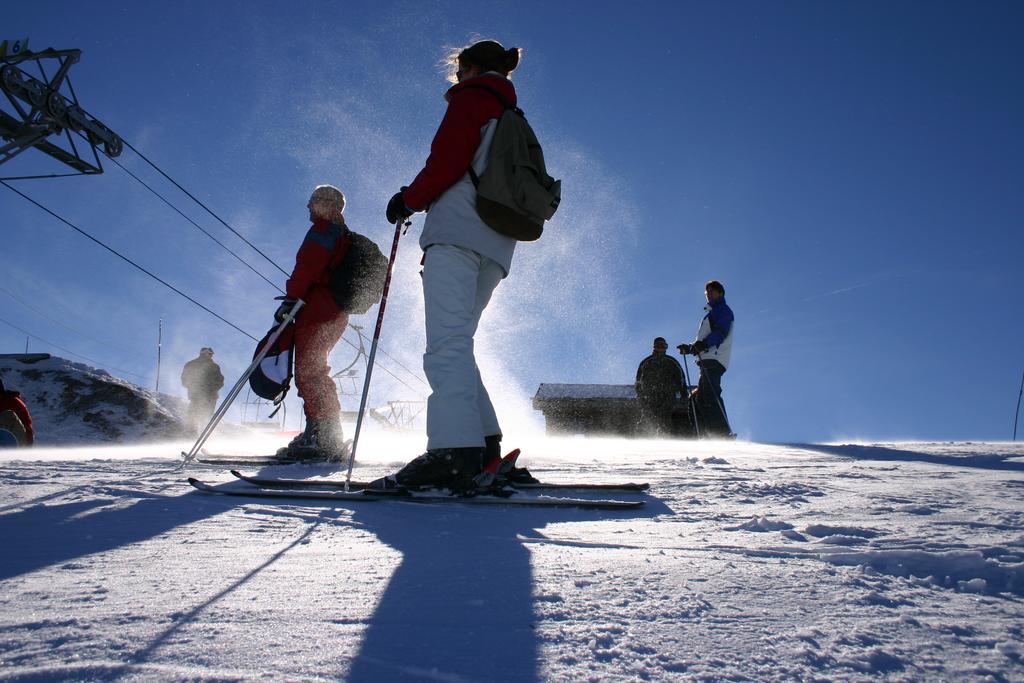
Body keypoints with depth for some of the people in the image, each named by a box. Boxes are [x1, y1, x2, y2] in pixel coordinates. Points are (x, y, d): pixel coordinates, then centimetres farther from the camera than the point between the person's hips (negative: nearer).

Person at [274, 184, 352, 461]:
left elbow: (307, 267, -16)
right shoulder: (345, 235, 29)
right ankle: (315, 434, 12)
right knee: (311, 371, 13)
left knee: (309, 371, -16)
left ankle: (327, 440, -23)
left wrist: (290, 298, -19)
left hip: (317, 311, -11)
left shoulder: (324, 229, -2)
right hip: (337, 314, 11)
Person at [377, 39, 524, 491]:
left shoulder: (471, 97, 9)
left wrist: (411, 200, 4)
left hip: (458, 231, -9)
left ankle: (454, 451, -34)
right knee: (455, 343, 9)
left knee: (447, 343, -20)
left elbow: (449, 158, -8)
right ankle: (484, 448, 0)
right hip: (495, 247, 9)